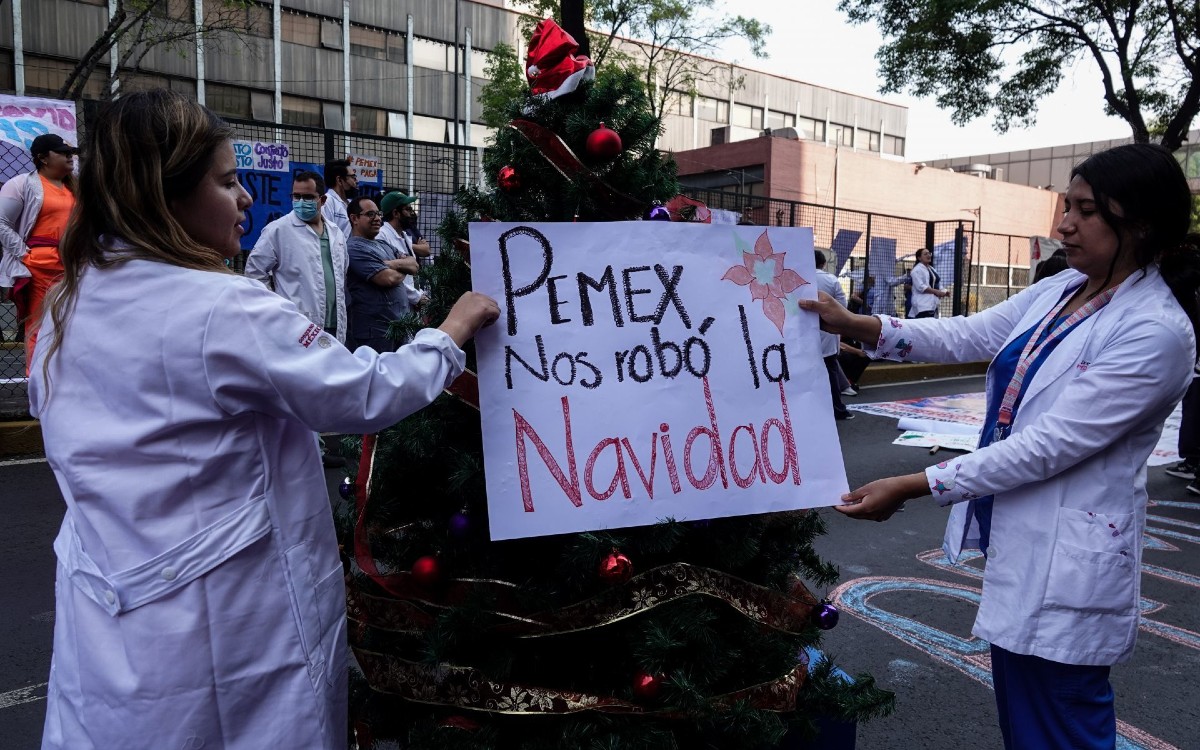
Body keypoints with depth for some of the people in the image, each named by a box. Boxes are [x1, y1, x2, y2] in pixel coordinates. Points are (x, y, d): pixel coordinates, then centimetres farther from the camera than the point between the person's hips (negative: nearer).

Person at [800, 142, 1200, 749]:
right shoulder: (1063, 289, 4)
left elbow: (1048, 446, -25)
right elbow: (970, 336, 5)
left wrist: (911, 487, -27)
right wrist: (855, 325, -7)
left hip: (1067, 560, -8)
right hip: (1016, 537, 8)